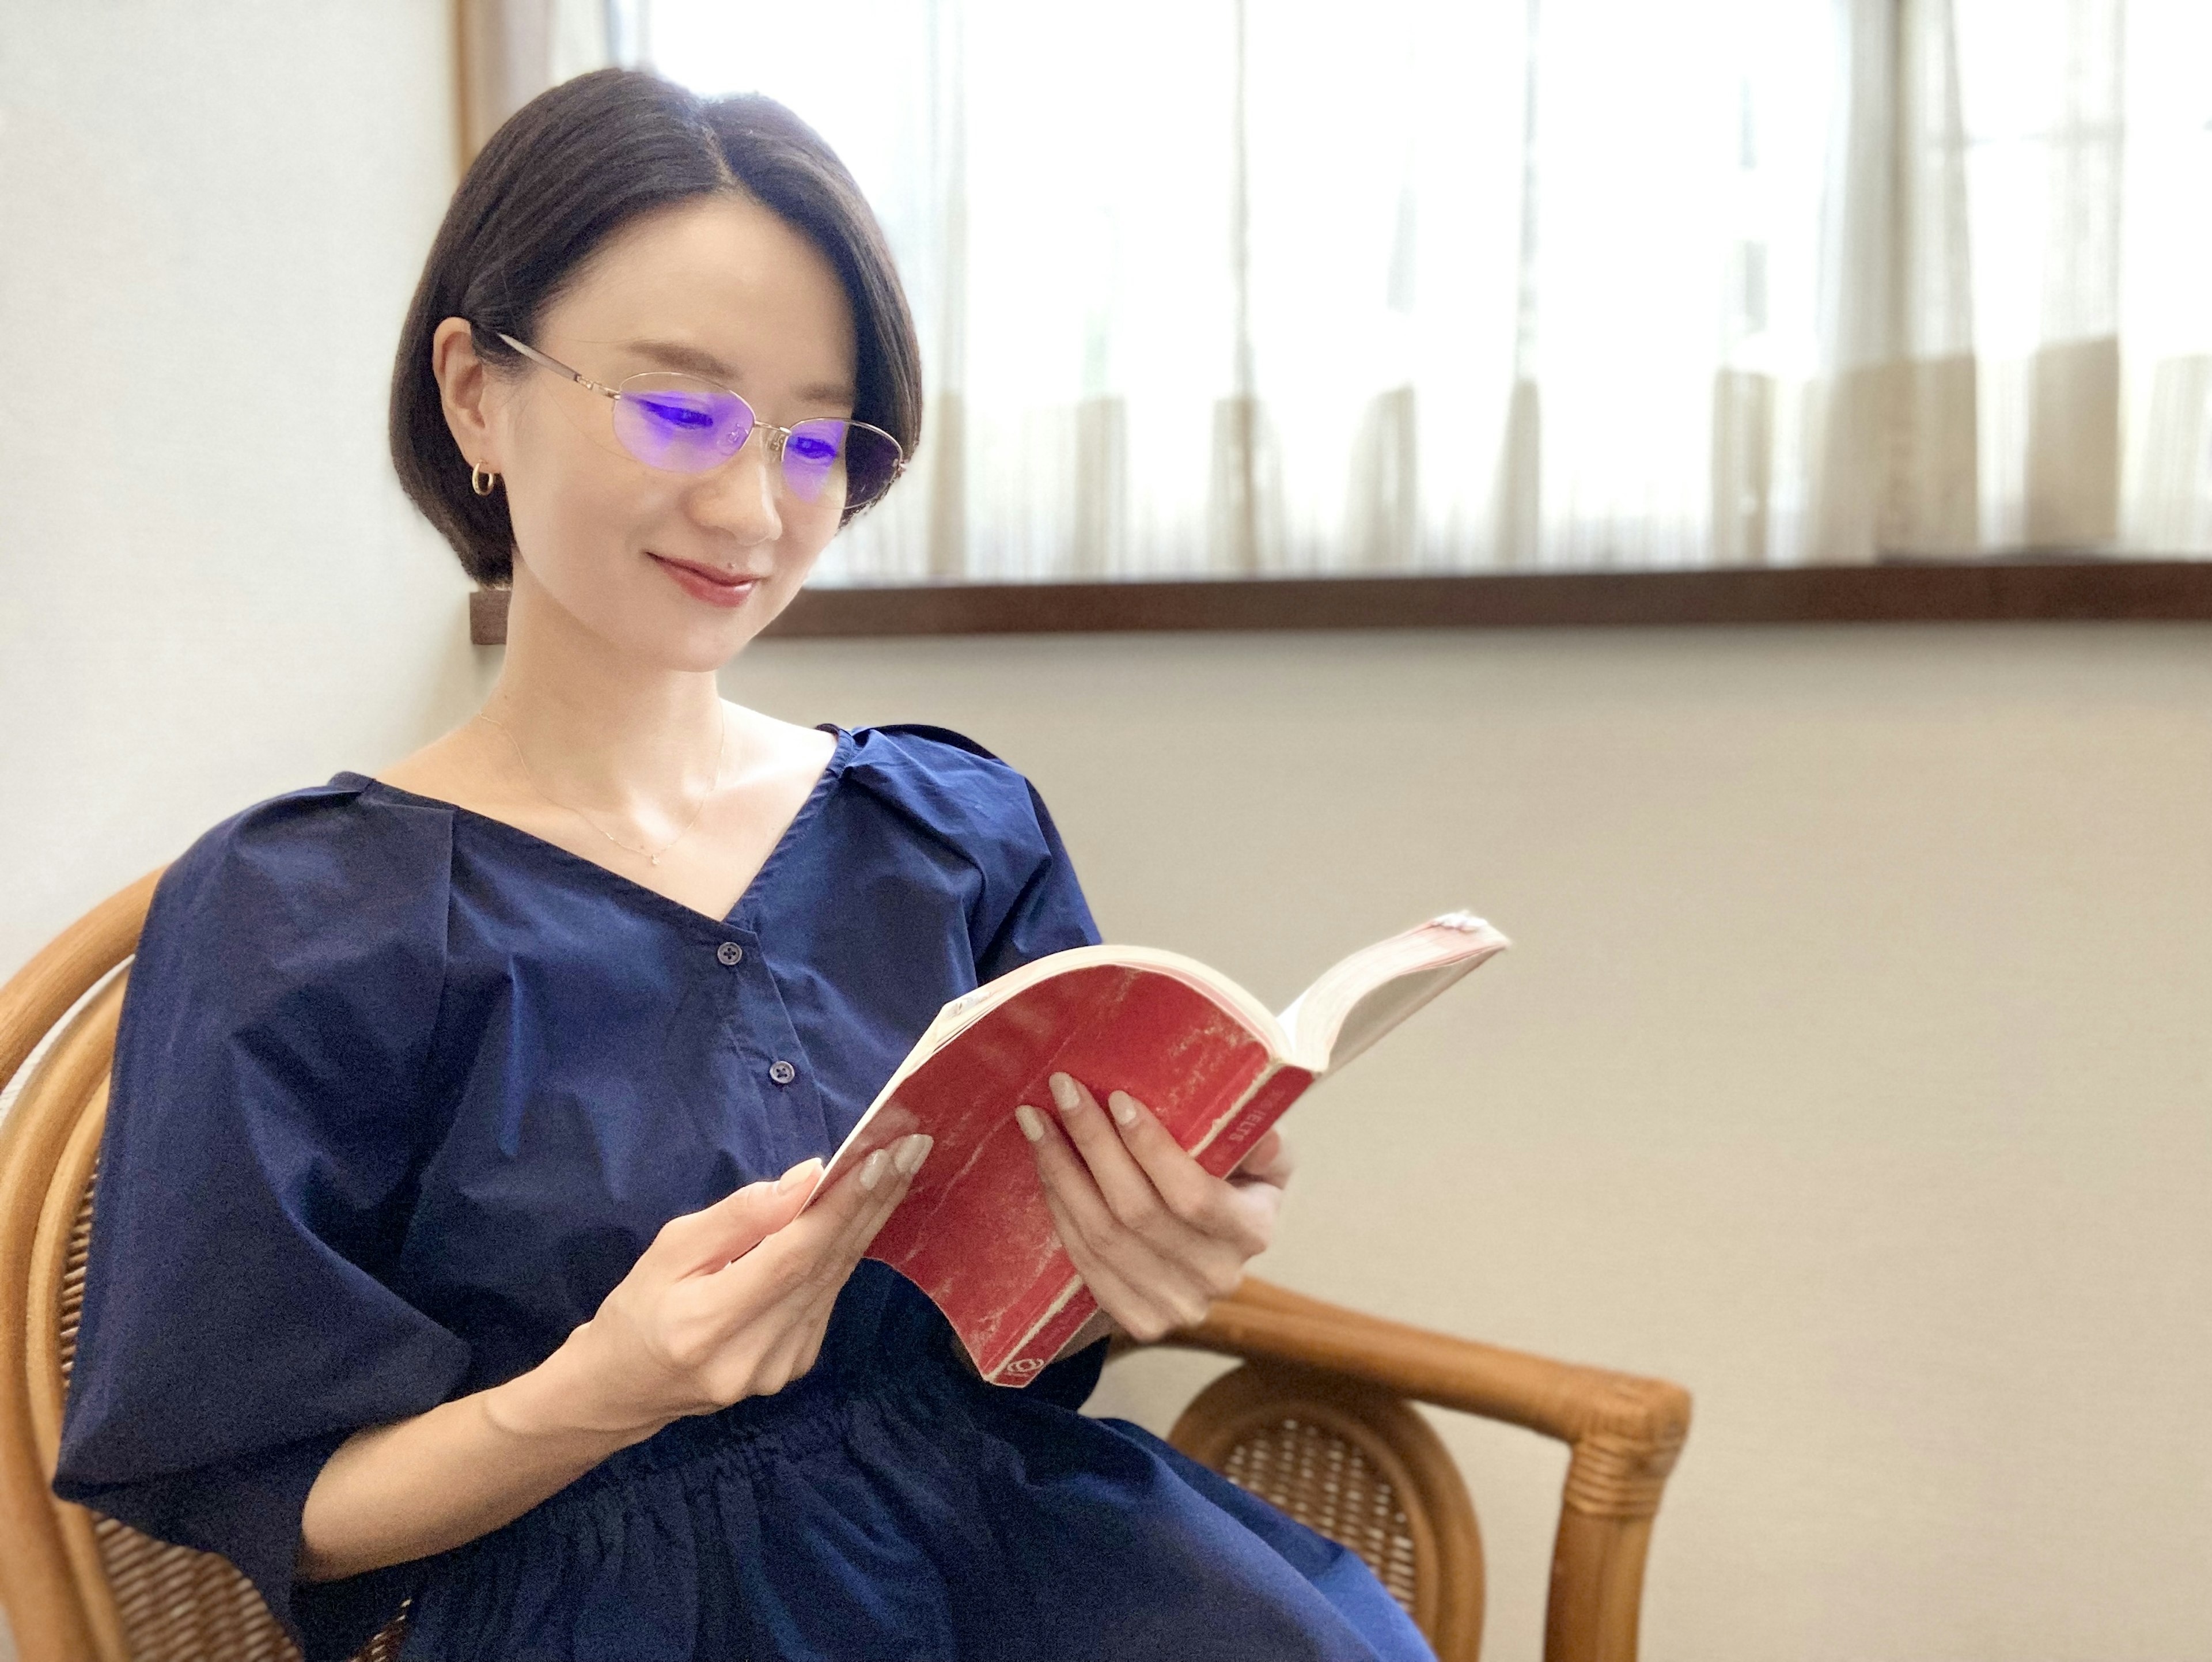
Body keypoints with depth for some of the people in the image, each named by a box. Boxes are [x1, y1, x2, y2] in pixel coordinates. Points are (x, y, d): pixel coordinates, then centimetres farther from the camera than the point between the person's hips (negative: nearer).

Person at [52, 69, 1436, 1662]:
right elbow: (280, 1506, -3)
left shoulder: (963, 828, 3)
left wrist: (1142, 1255, -14)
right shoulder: (287, 920, -7)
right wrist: (601, 1393, -21)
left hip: (1010, 1522, 3)